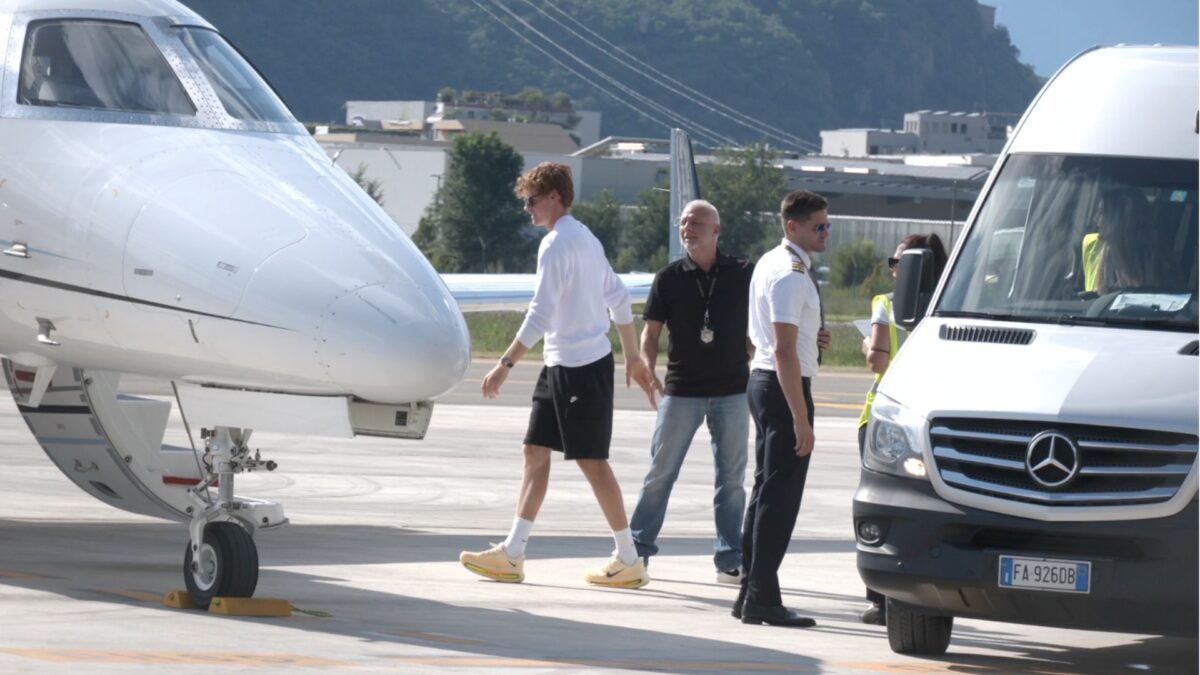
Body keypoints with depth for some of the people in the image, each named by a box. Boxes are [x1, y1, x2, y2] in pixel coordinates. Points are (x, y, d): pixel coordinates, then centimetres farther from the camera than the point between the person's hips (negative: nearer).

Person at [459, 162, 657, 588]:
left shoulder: (556, 245, -15)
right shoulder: (585, 239, 14)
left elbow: (541, 314, -22)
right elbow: (619, 298, 20)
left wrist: (506, 365, -22)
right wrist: (633, 357, 26)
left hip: (580, 366, -10)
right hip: (561, 365, 10)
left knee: (591, 460, -4)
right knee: (536, 453, 7)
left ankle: (629, 561, 2)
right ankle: (512, 555, 6)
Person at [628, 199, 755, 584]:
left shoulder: (743, 274, 2)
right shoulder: (669, 278, 2)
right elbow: (651, 331, 4)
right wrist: (647, 369, -12)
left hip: (732, 390, 1)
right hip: (681, 391, -1)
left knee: (731, 479, 4)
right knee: (661, 472, 2)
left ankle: (730, 559, 10)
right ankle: (638, 548, 11)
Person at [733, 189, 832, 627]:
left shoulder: (770, 264, 14)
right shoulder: (791, 275, -18)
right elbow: (785, 351, -23)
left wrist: (810, 337, 10)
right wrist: (801, 418, -24)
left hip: (763, 379, 11)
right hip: (785, 385, -11)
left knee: (767, 488, 15)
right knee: (781, 494, -8)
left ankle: (752, 593, 20)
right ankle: (762, 598, -8)